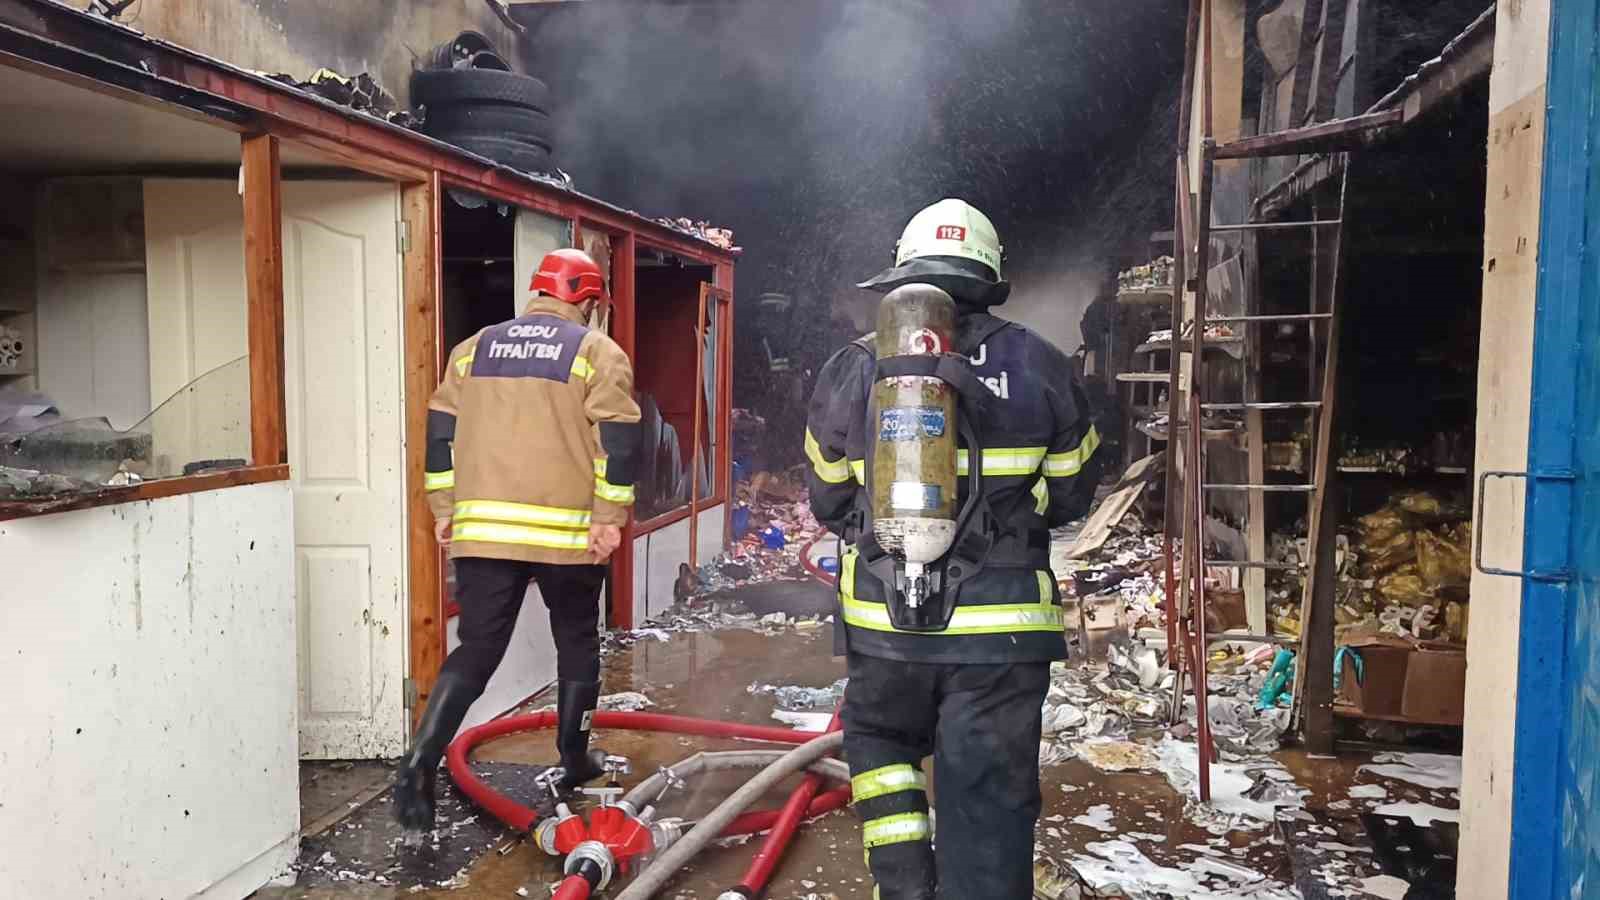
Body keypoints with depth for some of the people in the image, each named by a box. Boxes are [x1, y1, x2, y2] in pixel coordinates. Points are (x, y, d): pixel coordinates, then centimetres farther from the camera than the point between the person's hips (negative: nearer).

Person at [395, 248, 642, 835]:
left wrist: (445, 509, 16)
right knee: (577, 642, 17)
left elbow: (441, 431, 12)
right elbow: (618, 439, -9)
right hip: (568, 531, -3)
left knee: (476, 650, 8)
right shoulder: (597, 351, 0)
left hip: (483, 527, 3)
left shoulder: (476, 347, 13)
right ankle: (574, 761, 27)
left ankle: (420, 762, -7)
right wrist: (609, 518, -6)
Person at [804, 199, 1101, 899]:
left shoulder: (854, 367, 0)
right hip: (1002, 627, 0)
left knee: (880, 742, 25)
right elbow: (1070, 496, 9)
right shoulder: (1040, 365, -1)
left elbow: (827, 502, 9)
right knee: (989, 796, 8)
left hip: (884, 621, 1)